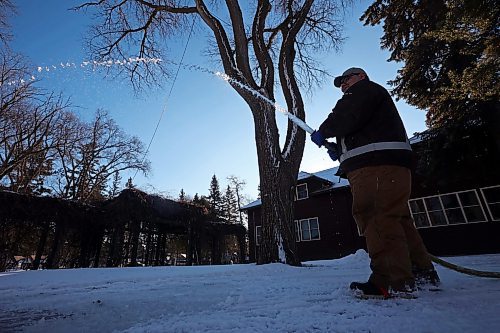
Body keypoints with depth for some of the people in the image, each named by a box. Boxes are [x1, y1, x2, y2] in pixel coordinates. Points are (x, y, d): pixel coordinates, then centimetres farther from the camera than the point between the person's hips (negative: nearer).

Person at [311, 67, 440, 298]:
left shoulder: (366, 88, 10)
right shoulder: (359, 98, 39)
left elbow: (348, 115, -11)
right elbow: (360, 135, 30)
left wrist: (323, 132, 1)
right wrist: (339, 149, 15)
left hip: (377, 164, -10)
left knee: (378, 219, -15)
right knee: (396, 218, 9)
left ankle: (391, 281, -14)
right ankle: (423, 272, 16)